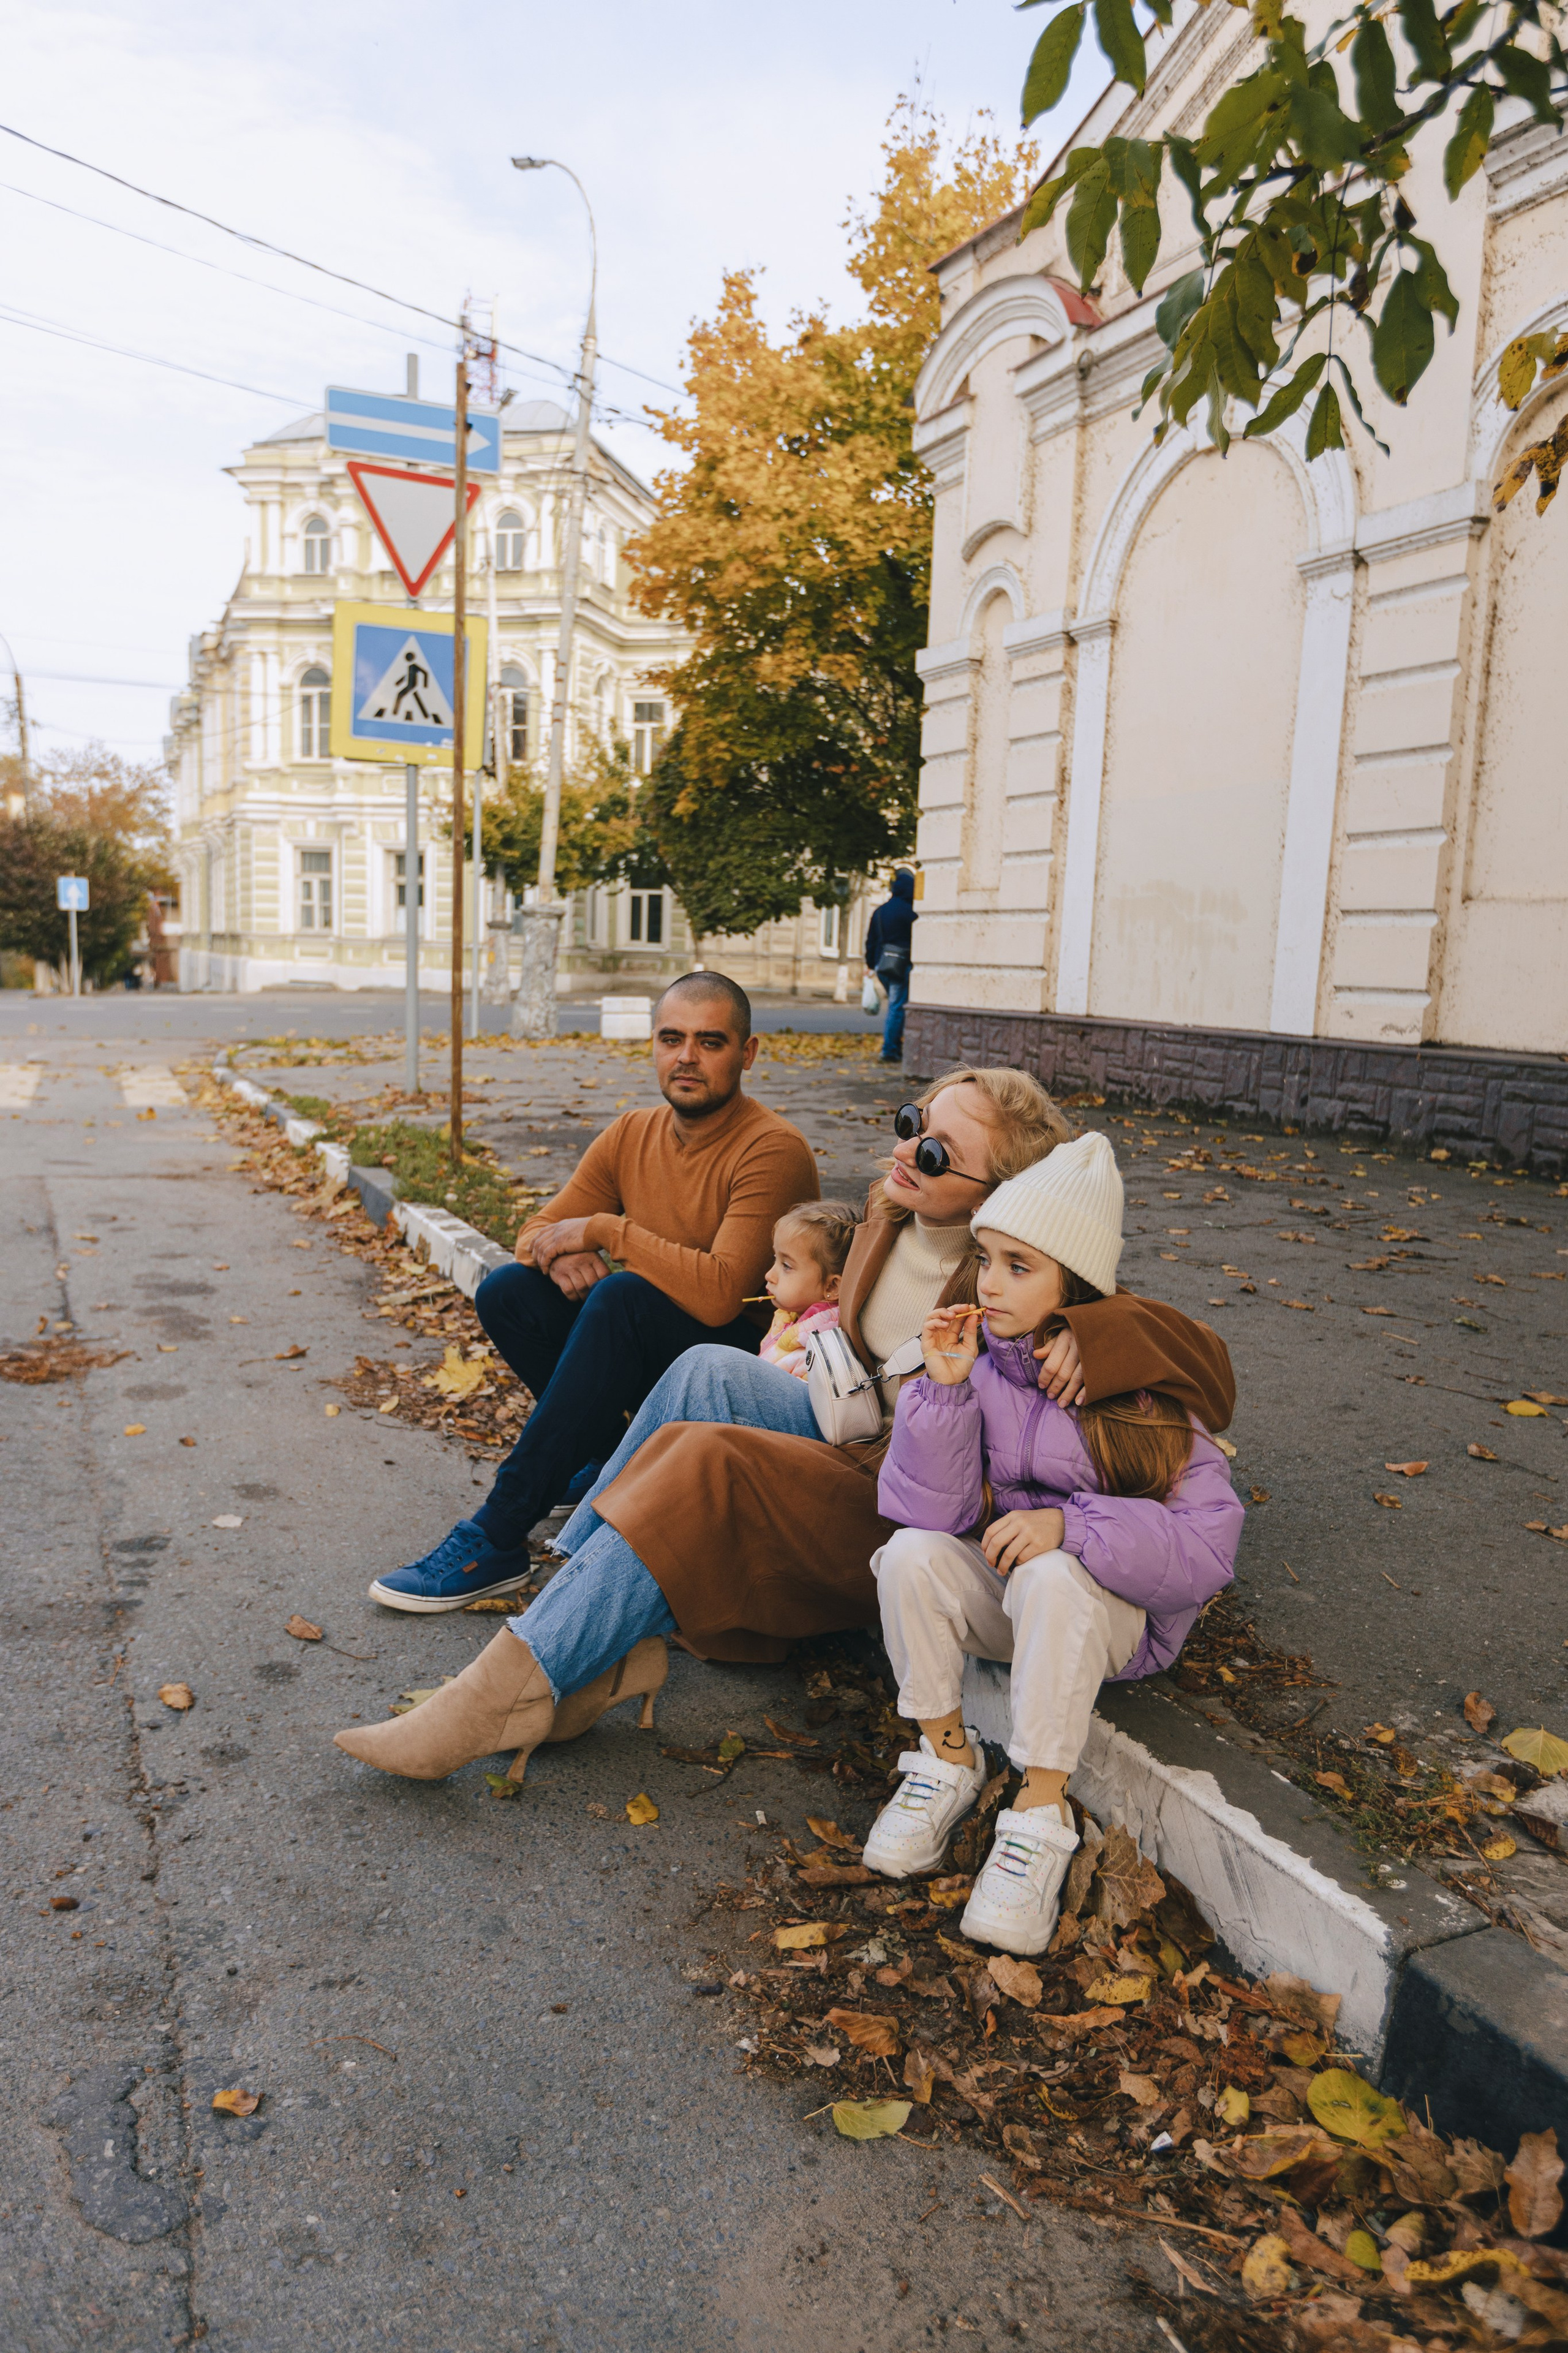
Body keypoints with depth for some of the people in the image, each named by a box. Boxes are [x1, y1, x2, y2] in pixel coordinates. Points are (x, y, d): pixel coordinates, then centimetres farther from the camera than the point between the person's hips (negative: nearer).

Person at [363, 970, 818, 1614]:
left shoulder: (773, 1150, -19)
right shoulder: (631, 1136, 3)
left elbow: (718, 1294, -31)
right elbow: (536, 1231, 6)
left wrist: (606, 1229, -22)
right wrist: (559, 1251, -19)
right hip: (646, 1359, 7)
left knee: (623, 1295, -34)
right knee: (506, 1291, -9)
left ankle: (496, 1541, -28)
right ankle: (605, 1456, 3)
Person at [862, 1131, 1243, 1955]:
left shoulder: (1137, 1388, -16)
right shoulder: (977, 1362, -8)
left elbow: (1209, 1547, -22)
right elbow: (932, 1512, -15)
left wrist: (1071, 1523, -33)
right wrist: (945, 1390, -26)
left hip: (1110, 1606, -3)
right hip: (996, 1590, 3)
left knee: (1051, 1579, -36)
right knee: (912, 1555, -26)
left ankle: (1041, 1815, -21)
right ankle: (948, 1756, -5)